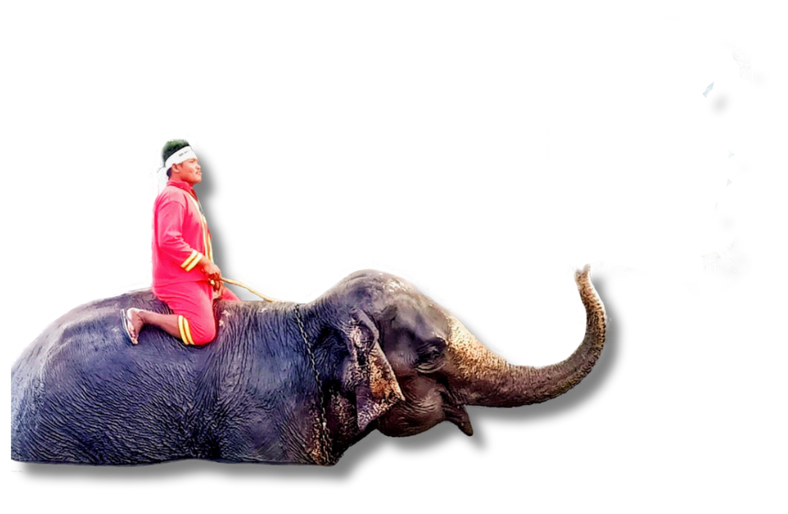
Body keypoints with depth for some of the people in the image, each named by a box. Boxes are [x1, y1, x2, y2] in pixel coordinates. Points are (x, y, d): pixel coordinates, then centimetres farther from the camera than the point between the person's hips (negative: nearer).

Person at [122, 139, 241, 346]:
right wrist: (205, 263, -21)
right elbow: (169, 241, -26)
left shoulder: (188, 197, 19)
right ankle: (141, 315, -13)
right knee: (203, 333, -23)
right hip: (179, 281, -10)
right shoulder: (173, 197, -14)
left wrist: (212, 272, 13)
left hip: (198, 279, 10)